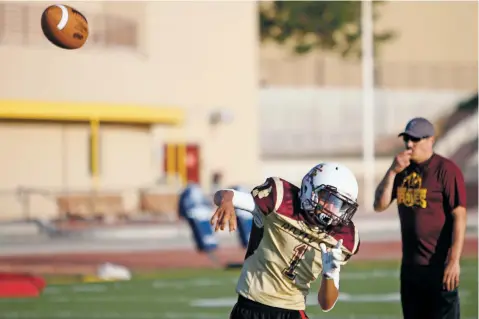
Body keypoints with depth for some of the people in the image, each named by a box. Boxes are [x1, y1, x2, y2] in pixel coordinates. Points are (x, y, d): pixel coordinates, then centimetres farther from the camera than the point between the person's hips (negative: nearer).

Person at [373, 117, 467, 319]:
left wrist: (454, 261, -22)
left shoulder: (446, 170, -11)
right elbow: (379, 205, 6)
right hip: (410, 265, 8)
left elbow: (459, 217, -16)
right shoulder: (403, 170, 11)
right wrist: (392, 172, -6)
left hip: (438, 266, -8)